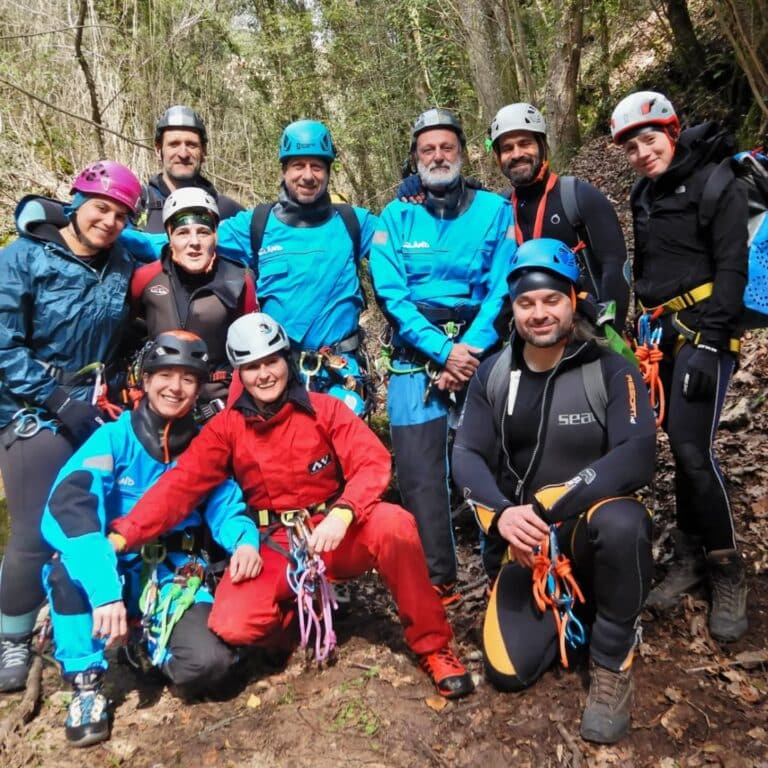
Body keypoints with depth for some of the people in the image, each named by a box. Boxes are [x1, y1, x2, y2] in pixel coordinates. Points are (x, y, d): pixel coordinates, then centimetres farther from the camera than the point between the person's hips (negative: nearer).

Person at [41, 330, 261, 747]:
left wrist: (245, 540, -26)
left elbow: (225, 506, 0)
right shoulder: (114, 437, -13)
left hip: (176, 577, 2)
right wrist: (104, 590, -41)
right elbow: (65, 511, -27)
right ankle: (86, 682, -12)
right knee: (69, 564, -34)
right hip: (114, 572, -1)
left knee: (206, 663, -23)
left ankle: (156, 636, 13)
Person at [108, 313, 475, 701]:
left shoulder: (325, 408, -3)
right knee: (232, 626, -25)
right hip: (275, 547, 1)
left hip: (338, 536, -1)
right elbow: (180, 485, -6)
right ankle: (298, 607, 11)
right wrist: (123, 534, -21)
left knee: (393, 523, -32)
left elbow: (373, 462, -14)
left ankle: (432, 645, -12)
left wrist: (341, 514, -32)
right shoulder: (226, 427, 1)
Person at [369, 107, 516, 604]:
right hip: (416, 361, 1)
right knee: (420, 474, -2)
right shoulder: (396, 217, 8)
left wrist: (469, 352, -14)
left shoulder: (495, 210, 7)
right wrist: (443, 350, -14)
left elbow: (502, 289, -2)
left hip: (480, 355, 0)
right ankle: (438, 582, 11)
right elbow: (391, 295, -4)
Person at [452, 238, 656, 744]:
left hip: (589, 527, -2)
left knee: (621, 524, -38)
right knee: (510, 671, -9)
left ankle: (613, 664, -11)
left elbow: (637, 457, -24)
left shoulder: (611, 370, -10)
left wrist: (551, 511, -33)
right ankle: (566, 608, 24)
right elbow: (467, 456, -7)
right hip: (523, 541, 3)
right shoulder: (493, 374, 0)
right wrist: (502, 513, -28)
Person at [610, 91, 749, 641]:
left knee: (694, 451, -12)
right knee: (682, 447, 8)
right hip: (663, 333, 7)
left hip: (704, 331, -6)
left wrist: (708, 342, -20)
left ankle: (729, 575, 4)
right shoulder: (645, 195, 16)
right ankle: (692, 559, 20)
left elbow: (732, 268, -13)